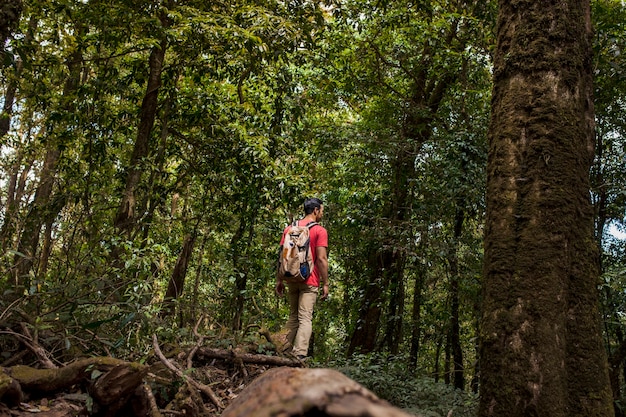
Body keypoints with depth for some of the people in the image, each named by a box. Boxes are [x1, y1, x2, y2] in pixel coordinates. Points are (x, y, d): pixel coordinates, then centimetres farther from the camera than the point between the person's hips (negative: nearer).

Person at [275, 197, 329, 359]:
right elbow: (321, 259, -12)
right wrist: (325, 284, -7)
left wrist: (279, 280, 12)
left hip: (291, 279, 5)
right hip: (310, 281, -5)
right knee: (305, 319, -4)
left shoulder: (289, 228, 10)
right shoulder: (320, 231, -6)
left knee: (293, 316, 16)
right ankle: (299, 355, -11)